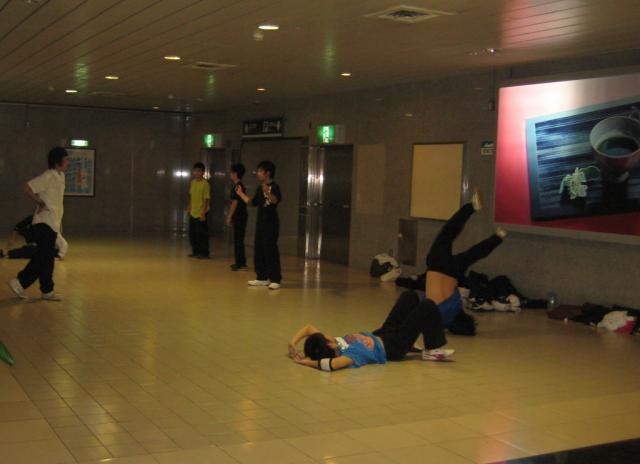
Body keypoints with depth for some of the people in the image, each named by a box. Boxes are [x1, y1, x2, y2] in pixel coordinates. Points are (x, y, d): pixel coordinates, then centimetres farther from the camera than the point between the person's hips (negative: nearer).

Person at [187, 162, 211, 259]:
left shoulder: (205, 184, -14)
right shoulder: (193, 182, 8)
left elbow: (207, 199, -15)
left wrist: (203, 213, -19)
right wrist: (189, 208, 16)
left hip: (201, 213, -7)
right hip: (193, 213, 7)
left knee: (202, 234, -1)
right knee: (192, 234, 13)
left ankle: (204, 253, 10)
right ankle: (196, 252, 25)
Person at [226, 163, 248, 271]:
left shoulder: (237, 186, -14)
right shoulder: (240, 186, 15)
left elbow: (235, 203, -17)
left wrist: (229, 216, -13)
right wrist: (230, 216, 21)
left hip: (239, 217, -10)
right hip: (240, 216, 10)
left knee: (238, 240, -7)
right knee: (238, 240, 13)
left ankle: (241, 264, -6)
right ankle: (240, 262, 19)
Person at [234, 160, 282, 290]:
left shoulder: (274, 187, -12)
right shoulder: (260, 188, 15)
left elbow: (276, 200, -31)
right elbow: (252, 202, 23)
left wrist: (268, 193, -48)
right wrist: (240, 193, 21)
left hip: (271, 224, -9)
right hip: (260, 223, 9)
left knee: (271, 251, -8)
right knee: (258, 251, 11)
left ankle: (275, 280, -3)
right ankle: (262, 278, 20)